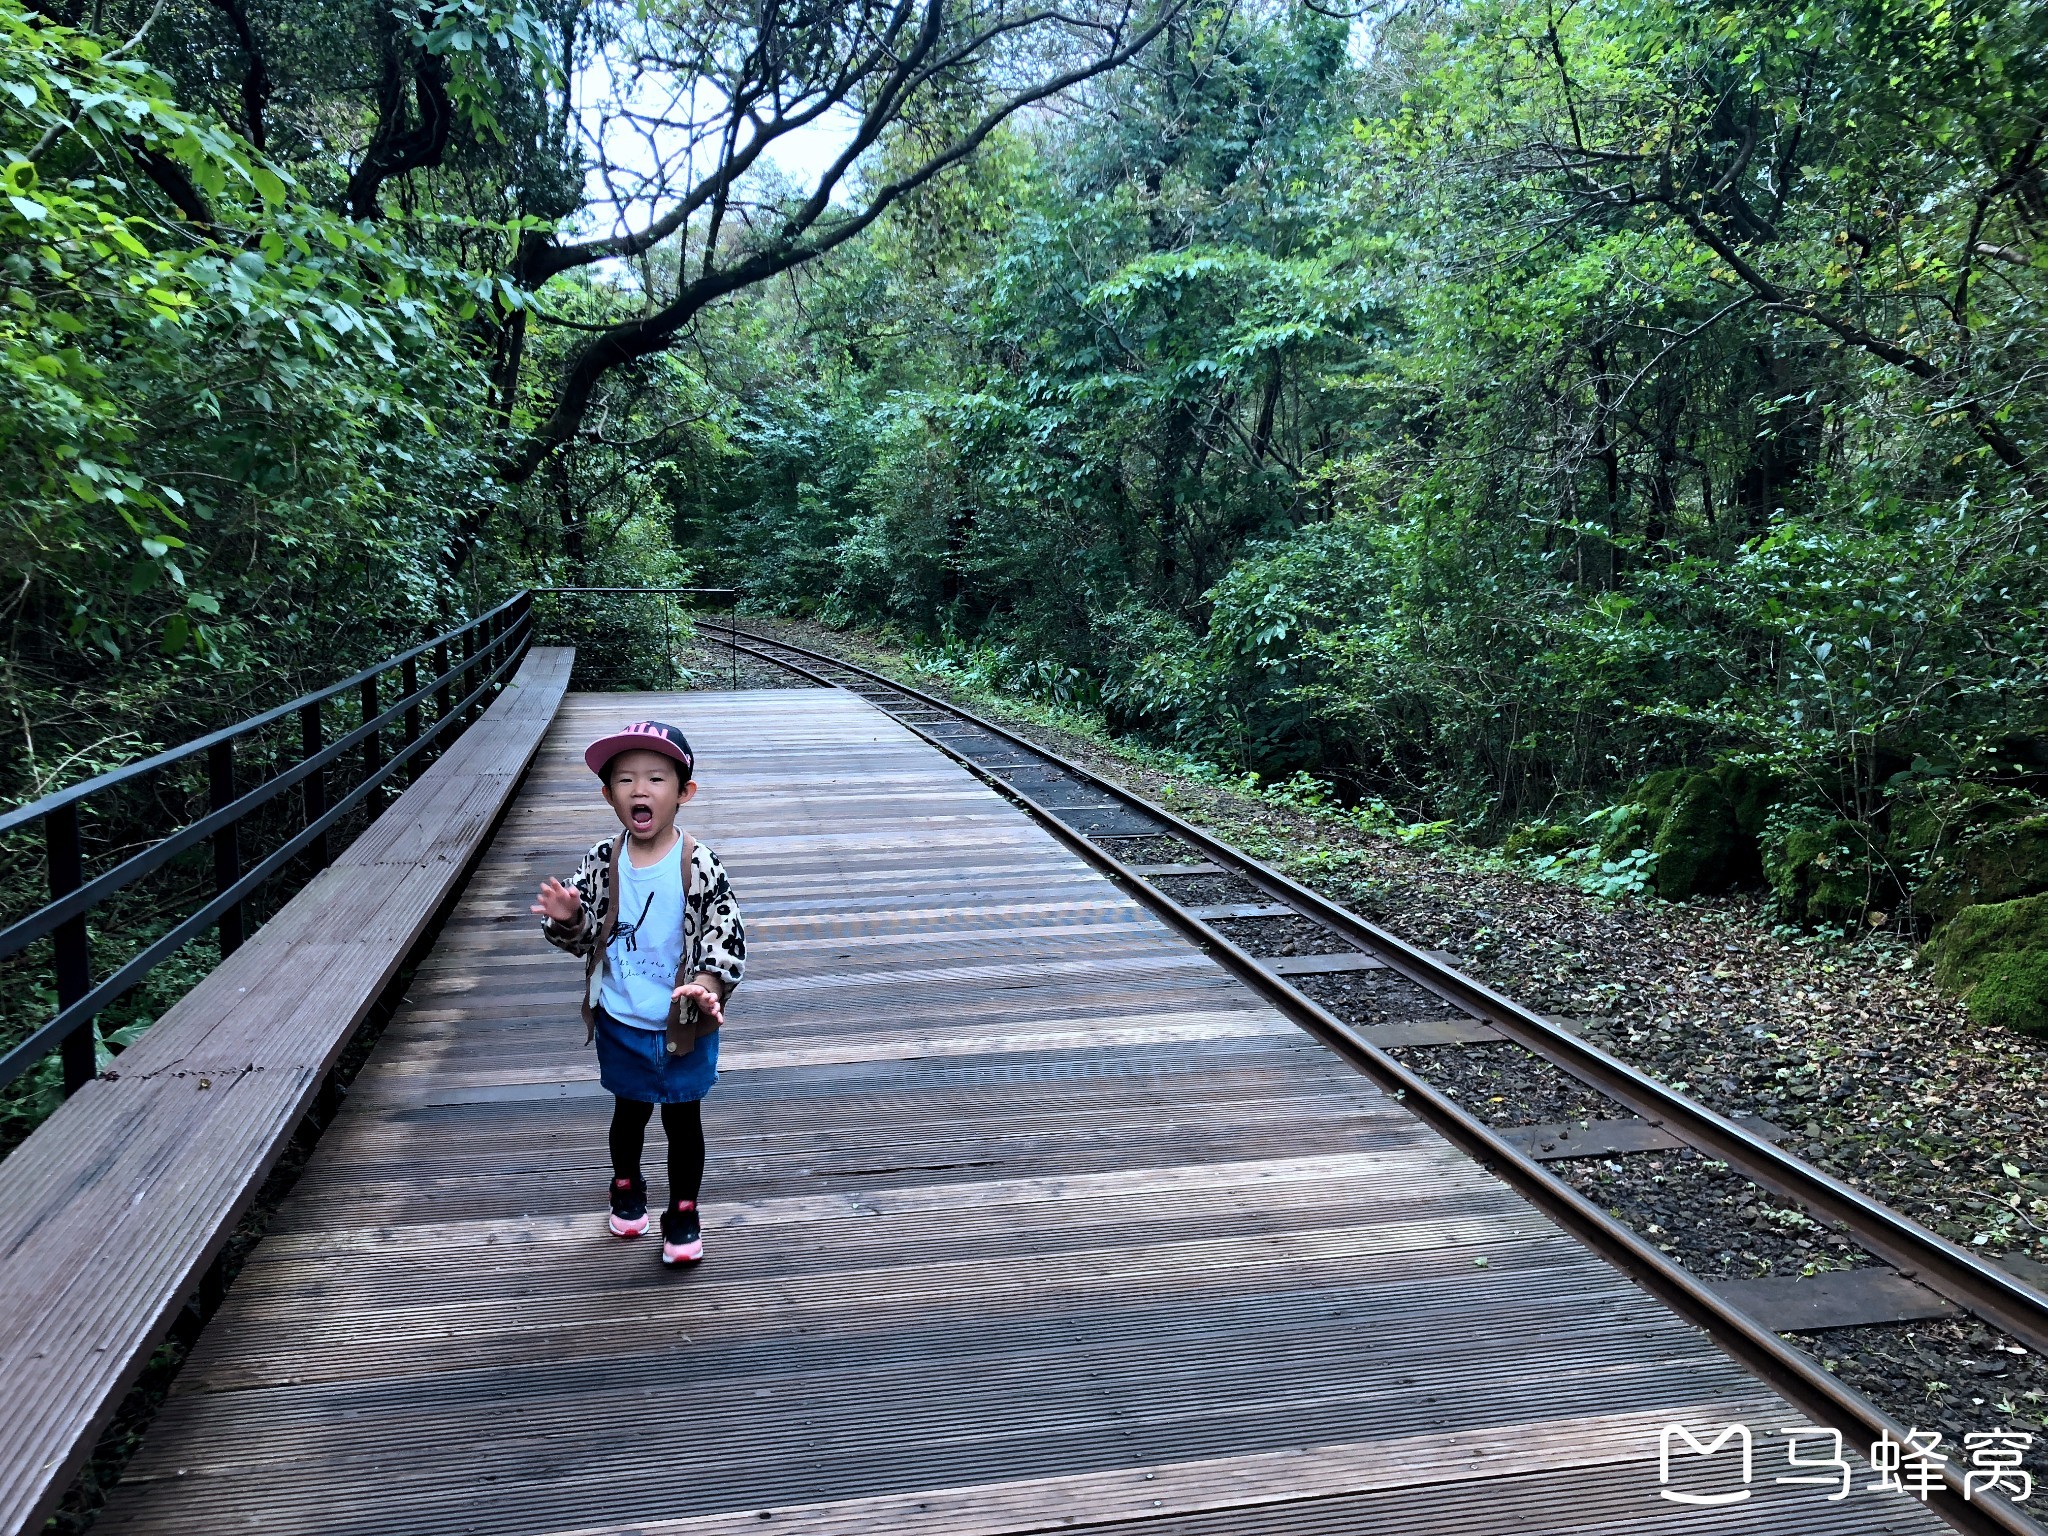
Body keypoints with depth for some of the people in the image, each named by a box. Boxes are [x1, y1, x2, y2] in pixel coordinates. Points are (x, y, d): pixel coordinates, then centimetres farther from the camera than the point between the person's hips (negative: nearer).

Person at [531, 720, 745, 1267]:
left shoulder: (700, 866, -18)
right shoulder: (600, 863, -9)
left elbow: (728, 936, -15)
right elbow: (583, 938, 1)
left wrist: (706, 985, -32)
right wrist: (566, 918, -21)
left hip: (685, 1026, -2)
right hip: (620, 1023, 2)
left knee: (682, 1119, 14)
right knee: (629, 1111, 24)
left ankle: (683, 1214, 34)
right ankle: (627, 1188, 49)